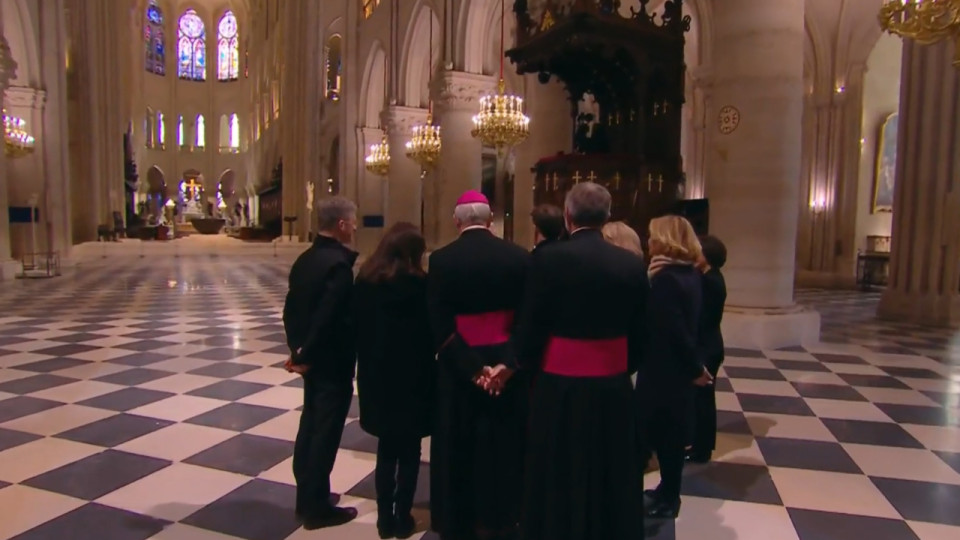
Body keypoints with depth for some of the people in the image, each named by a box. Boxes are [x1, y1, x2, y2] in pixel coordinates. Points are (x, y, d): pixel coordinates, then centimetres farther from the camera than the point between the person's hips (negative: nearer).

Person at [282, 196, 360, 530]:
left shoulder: (304, 259, 7)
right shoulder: (339, 263, -21)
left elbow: (290, 308, 9)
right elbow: (328, 316, -26)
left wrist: (297, 349, 9)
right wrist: (306, 356, -14)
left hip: (311, 358, 9)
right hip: (332, 360, -9)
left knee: (309, 425, 18)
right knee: (326, 432, 3)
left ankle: (306, 497, 31)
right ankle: (317, 506, 16)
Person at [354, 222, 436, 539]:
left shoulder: (364, 281, -1)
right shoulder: (417, 284, -14)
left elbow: (358, 327, 4)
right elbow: (430, 332, -11)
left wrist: (368, 364, 11)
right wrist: (426, 366, 5)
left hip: (376, 376, 4)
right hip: (411, 377, -4)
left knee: (386, 448, 17)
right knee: (409, 450, 11)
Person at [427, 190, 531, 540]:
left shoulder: (441, 260, -9)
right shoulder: (519, 258, -4)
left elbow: (440, 326, -15)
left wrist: (474, 368, -15)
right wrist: (507, 364, -12)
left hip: (459, 370, -1)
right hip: (507, 370, 2)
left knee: (458, 449, 14)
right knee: (503, 447, 17)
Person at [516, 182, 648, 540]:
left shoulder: (549, 259, -14)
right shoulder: (632, 264, -4)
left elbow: (530, 327, -10)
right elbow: (639, 334, 3)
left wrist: (526, 366, 10)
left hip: (560, 390, -3)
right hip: (613, 389, 3)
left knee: (558, 482, 14)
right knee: (611, 481, 20)